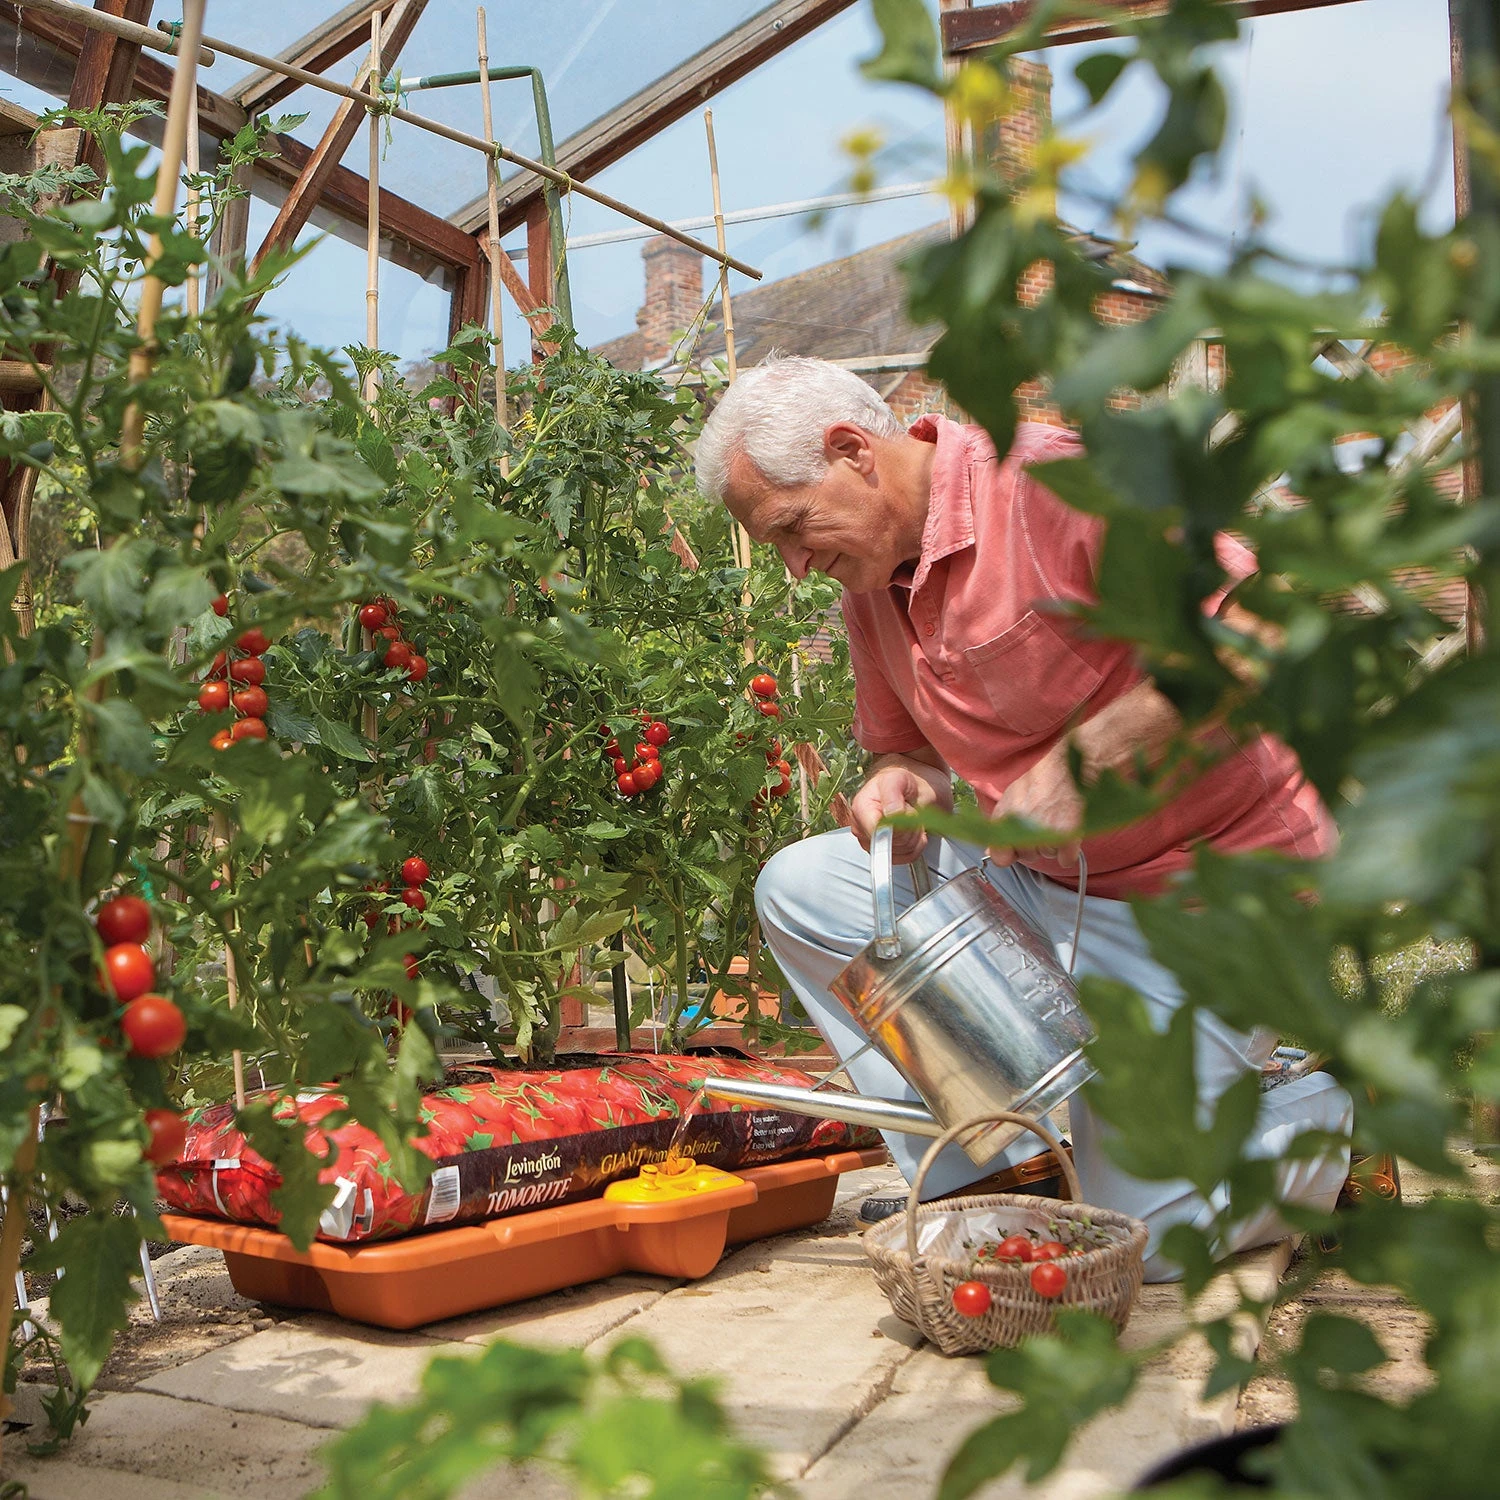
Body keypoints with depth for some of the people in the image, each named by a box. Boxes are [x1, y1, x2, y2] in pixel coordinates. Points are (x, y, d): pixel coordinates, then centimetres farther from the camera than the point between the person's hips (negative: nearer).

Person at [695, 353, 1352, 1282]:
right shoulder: (870, 581, 4)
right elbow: (902, 746, 16)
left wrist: (1079, 761, -31)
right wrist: (900, 785, -9)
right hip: (1035, 880, 8)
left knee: (1154, 1232, -6)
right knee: (800, 888, -6)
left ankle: (1330, 1094, 23)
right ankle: (981, 1164, 1)